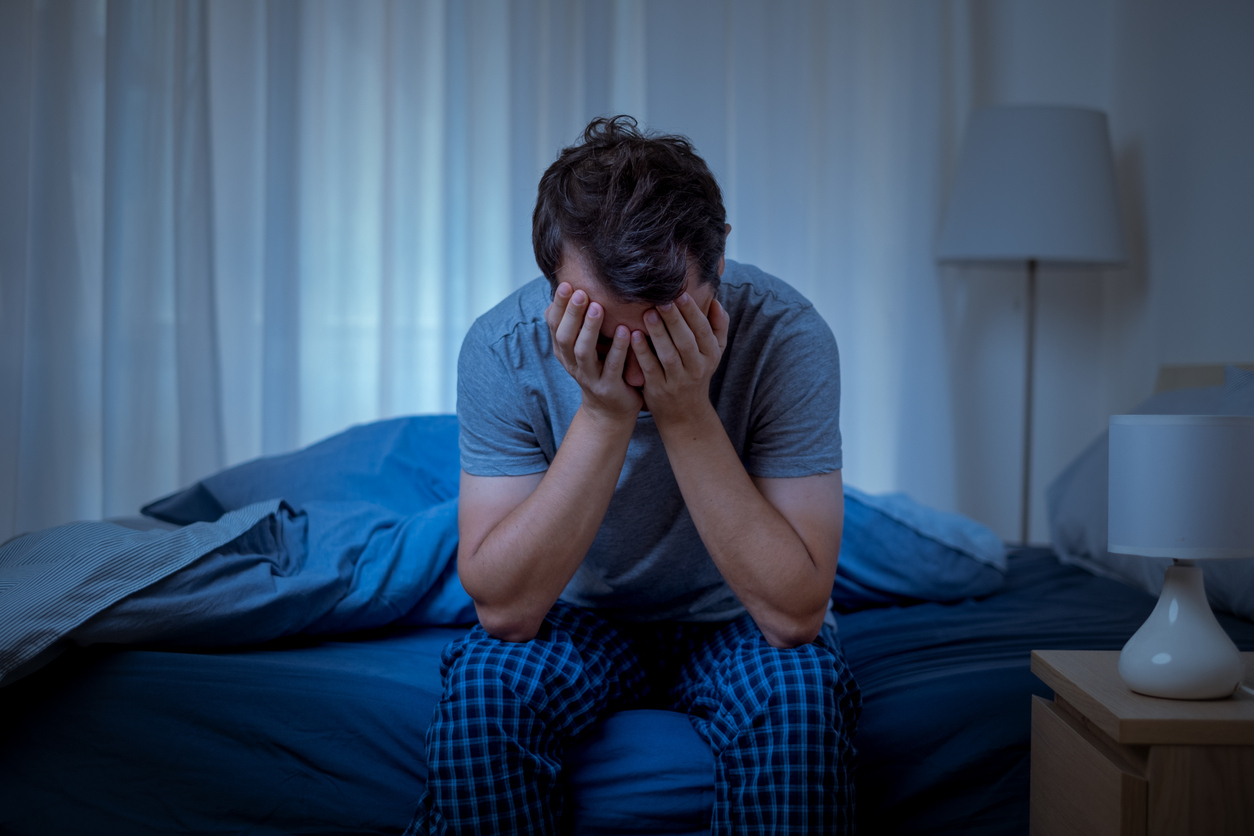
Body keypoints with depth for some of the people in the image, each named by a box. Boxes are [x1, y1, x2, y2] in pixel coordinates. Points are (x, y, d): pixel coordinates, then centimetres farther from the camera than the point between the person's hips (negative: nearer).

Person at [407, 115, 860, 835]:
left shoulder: (787, 338, -26)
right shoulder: (503, 349, -22)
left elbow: (793, 613, -28)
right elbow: (503, 608, -26)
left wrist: (688, 414, -36)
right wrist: (604, 416, -35)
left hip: (737, 621, 0)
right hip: (582, 617, 1)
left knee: (799, 695, -32)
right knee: (482, 684, -29)